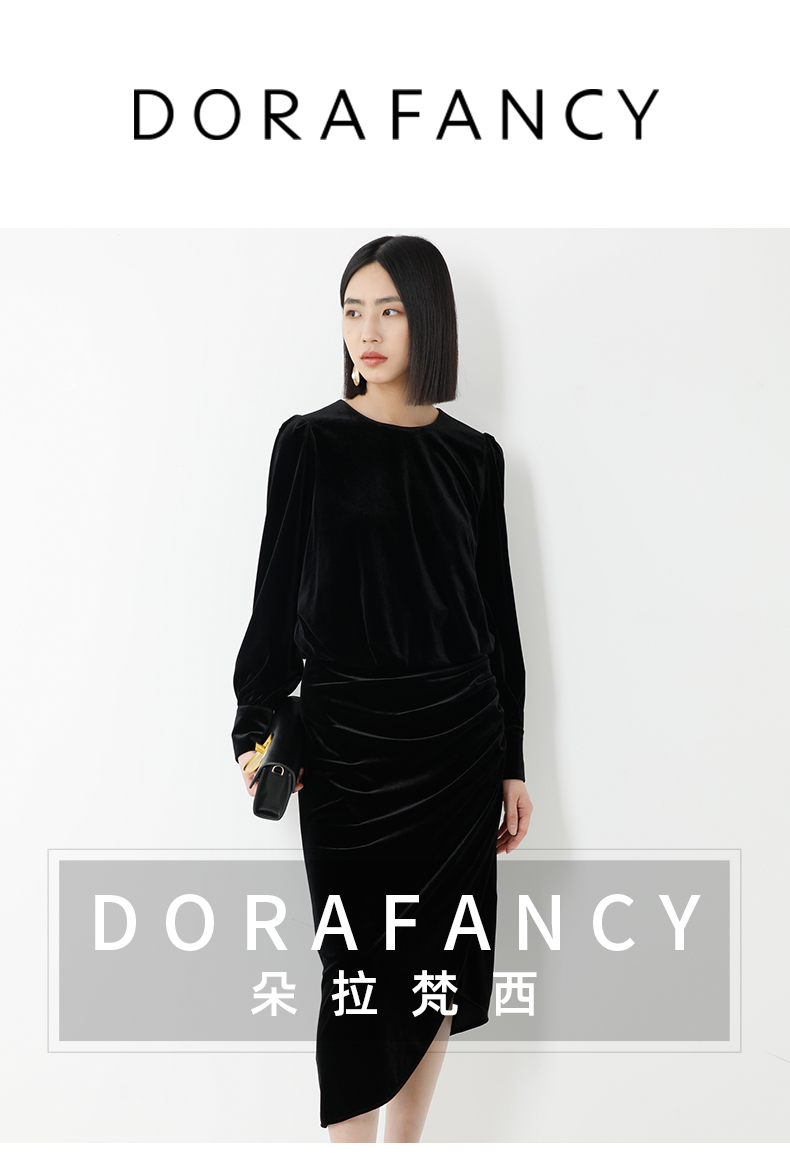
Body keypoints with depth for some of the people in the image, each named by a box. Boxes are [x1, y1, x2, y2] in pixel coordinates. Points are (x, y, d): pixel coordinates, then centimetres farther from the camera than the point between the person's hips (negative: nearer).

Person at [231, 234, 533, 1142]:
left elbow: (497, 609, 8)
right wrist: (256, 725, -5)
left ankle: (405, 1148, 29)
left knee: (438, 965, 11)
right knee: (362, 966, 2)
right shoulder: (311, 442, 0)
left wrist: (512, 763, 8)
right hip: (349, 736, -3)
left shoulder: (472, 455, 7)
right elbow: (278, 592, 1)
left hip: (461, 736, 3)